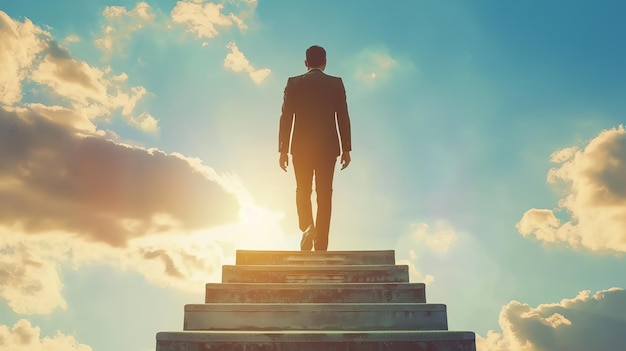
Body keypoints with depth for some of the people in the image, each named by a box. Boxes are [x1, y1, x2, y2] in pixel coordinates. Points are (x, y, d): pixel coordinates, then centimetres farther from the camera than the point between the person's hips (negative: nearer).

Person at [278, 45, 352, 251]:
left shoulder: (293, 83, 1)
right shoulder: (336, 84, 2)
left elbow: (286, 118, -1)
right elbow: (343, 118, -1)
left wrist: (283, 150, 3)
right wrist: (346, 149, 4)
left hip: (301, 146, 0)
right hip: (328, 147, 0)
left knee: (303, 191, 14)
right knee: (324, 194, 5)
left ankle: (307, 226, -10)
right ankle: (321, 245, 5)